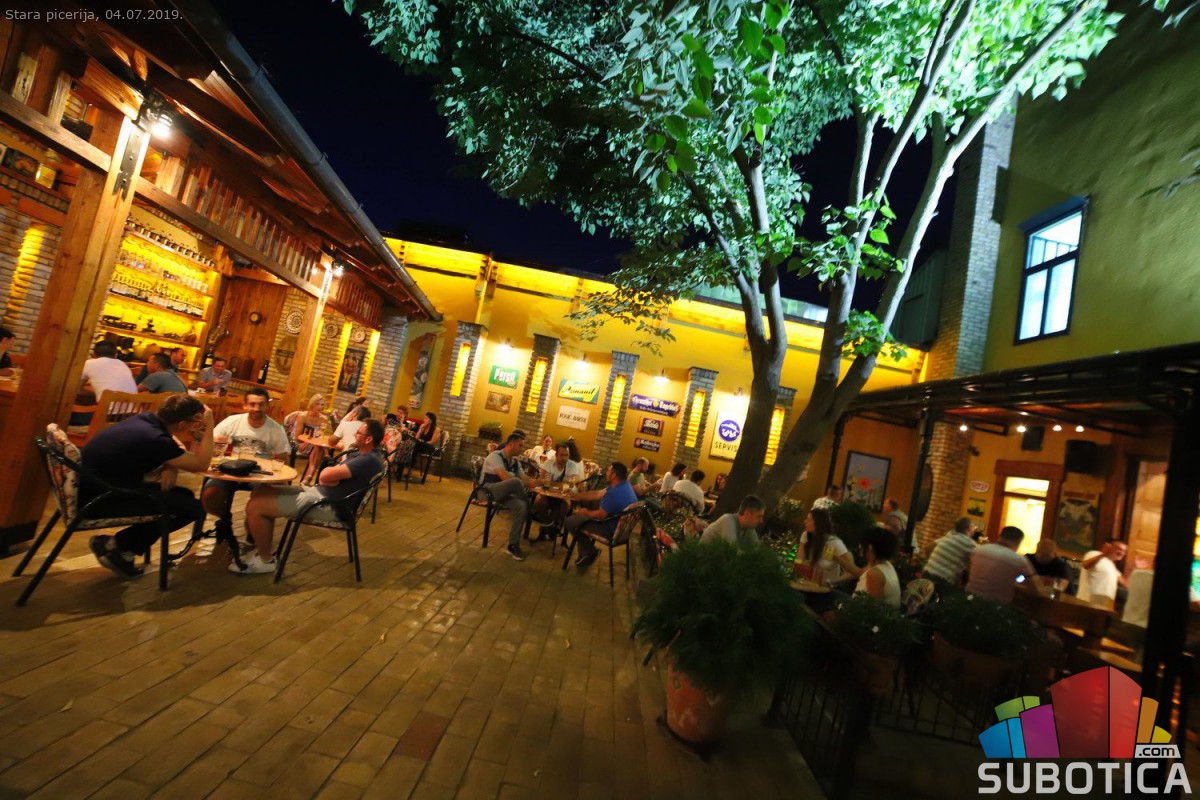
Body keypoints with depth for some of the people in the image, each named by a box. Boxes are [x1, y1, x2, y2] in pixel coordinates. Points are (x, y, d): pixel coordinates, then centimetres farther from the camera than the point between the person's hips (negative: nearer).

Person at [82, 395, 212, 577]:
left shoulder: (148, 419, 1)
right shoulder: (155, 439, -25)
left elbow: (178, 452, 14)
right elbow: (201, 464, -14)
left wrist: (171, 468, -7)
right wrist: (209, 427, -13)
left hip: (97, 485, 9)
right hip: (96, 497, -9)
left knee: (183, 496, 9)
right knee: (192, 508, -15)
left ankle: (122, 548, 11)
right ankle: (115, 545, 2)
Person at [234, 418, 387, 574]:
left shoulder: (369, 460, -24)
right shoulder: (366, 453, 10)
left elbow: (325, 476, -26)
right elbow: (324, 476, 11)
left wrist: (330, 471, -3)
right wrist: (333, 473, -12)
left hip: (327, 505, -11)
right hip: (318, 492, 11)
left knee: (255, 506, -11)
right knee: (260, 492, 11)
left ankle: (265, 560, 6)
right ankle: (262, 548, 17)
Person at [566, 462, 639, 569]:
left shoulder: (614, 492, -32)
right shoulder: (624, 485, -1)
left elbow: (600, 515, -21)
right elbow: (597, 494, 8)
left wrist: (586, 512, 0)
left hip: (613, 530, -10)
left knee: (570, 522, -3)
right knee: (578, 517, 22)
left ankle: (590, 552, 12)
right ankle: (587, 550, 23)